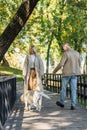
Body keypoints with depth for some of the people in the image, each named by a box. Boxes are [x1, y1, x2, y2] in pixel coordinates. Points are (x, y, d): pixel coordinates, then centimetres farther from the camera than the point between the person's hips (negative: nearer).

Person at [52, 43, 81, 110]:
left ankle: (62, 102, 25)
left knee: (63, 88, 12)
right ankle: (73, 105, -2)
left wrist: (55, 70, -1)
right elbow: (79, 64, 14)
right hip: (74, 74, 5)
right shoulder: (77, 53, 6)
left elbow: (61, 64, -16)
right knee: (73, 89, 3)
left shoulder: (66, 54, -14)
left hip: (67, 73, -5)